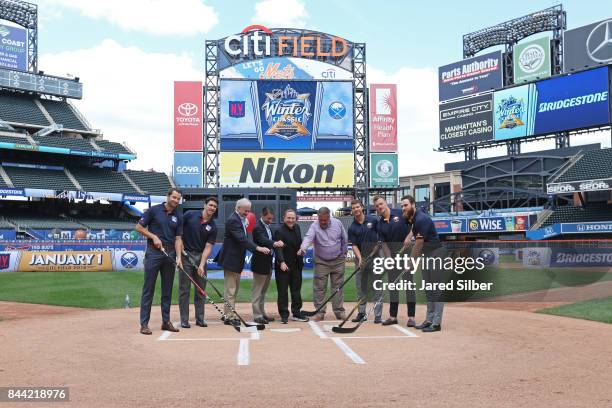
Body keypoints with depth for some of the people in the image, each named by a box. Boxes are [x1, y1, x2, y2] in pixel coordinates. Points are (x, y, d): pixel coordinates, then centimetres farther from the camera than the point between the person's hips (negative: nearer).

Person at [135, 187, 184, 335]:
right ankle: (144, 323, 0)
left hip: (170, 255, 4)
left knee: (167, 289, 9)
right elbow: (139, 227, 0)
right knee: (148, 288, -3)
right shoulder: (154, 210, -2)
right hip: (153, 253, -4)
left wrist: (178, 257, -6)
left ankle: (166, 321, 18)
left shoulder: (178, 216, 9)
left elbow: (178, 239, 6)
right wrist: (154, 237, -10)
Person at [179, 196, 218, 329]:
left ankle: (200, 318, 16)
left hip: (201, 256, 3)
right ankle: (184, 320, 6)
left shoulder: (213, 227, -1)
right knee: (184, 288, -1)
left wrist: (201, 265, -15)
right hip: (185, 254, -3)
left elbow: (208, 247, -5)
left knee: (201, 289, 7)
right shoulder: (190, 215, -6)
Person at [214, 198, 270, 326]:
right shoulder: (233, 220, -20)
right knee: (230, 290, -4)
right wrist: (258, 248, -33)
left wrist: (245, 225, 6)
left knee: (234, 289, 15)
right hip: (230, 260, -10)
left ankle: (230, 315, 23)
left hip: (237, 260, 10)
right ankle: (229, 317, 2)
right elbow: (241, 238, -29)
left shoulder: (241, 219, 11)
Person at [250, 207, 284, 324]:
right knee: (257, 291, 0)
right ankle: (257, 315, 4)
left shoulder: (267, 226, 11)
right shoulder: (258, 227, -18)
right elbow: (263, 240, -37)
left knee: (263, 290, 17)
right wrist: (274, 244, -53)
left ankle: (262, 313, 26)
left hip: (268, 264, 9)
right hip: (260, 264, -9)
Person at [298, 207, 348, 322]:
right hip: (321, 262, -2)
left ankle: (339, 311, 16)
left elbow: (344, 239, 8)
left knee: (338, 286, 7)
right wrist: (303, 248, -51)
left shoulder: (337, 223, -3)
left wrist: (344, 253, 11)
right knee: (319, 287, -2)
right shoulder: (314, 226, -13)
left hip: (338, 261, 2)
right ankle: (320, 312, 6)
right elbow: (308, 237, -32)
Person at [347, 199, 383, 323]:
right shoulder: (352, 228, 1)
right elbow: (354, 245, -3)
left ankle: (378, 315, 0)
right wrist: (360, 258, -17)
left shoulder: (373, 220, -2)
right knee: (361, 286, 9)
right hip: (361, 258, 2)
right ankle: (362, 312, 19)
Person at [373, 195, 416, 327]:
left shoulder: (400, 213, -6)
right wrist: (389, 259, -8)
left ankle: (411, 317, 2)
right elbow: (383, 243, 3)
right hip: (393, 254, 4)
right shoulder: (380, 224, 4)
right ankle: (393, 316, 18)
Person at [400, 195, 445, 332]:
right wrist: (408, 237, 10)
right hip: (426, 254, 10)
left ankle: (436, 323, -9)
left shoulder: (421, 219, -22)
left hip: (436, 253, -10)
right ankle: (429, 320, 17)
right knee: (428, 288, 11)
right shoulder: (413, 216, 5)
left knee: (436, 288, -10)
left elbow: (418, 245, -18)